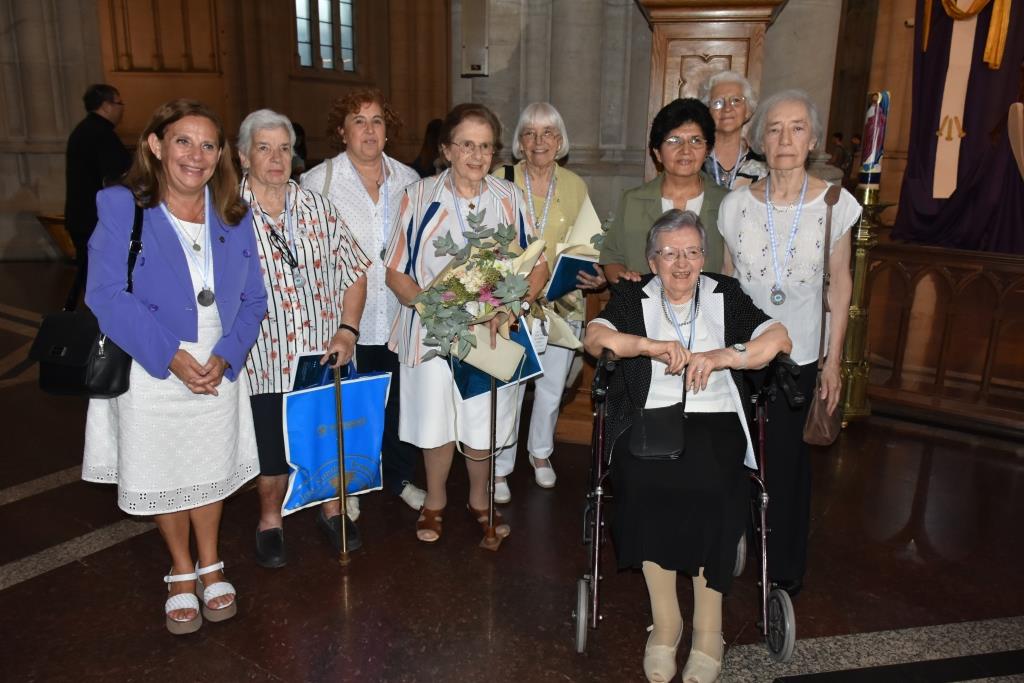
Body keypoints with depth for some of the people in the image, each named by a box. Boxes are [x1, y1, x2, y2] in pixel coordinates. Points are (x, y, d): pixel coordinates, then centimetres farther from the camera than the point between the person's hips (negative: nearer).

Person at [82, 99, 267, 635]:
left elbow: (253, 297, -1)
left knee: (211, 469, 15)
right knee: (162, 475, 13)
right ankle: (181, 573, 36)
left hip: (218, 371, 3)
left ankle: (209, 566, 38)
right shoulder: (120, 207, -10)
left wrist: (225, 357, -15)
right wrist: (172, 357, -22)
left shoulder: (234, 215, 0)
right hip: (151, 373, -2)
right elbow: (106, 295, -16)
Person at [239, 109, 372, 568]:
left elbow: (354, 270, 6)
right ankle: (270, 522, 36)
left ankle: (331, 509, 40)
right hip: (265, 360, -3)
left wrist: (347, 330, -5)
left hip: (326, 355, 3)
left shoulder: (315, 207, 5)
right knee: (273, 450, 11)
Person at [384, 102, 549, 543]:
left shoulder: (509, 198, -1)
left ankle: (480, 500, 39)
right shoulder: (419, 197, -5)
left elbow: (538, 266, 2)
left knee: (484, 424, 13)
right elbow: (396, 273, -3)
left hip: (493, 335, 1)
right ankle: (434, 501, 37)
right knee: (436, 422, 11)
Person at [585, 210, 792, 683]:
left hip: (715, 419, 1)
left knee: (712, 487, -30)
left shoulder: (725, 295, 17)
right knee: (645, 483, -30)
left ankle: (708, 629, -14)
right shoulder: (632, 297, 16)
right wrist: (653, 346, -15)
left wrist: (720, 356, -12)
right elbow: (593, 338, 0)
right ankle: (665, 619, -13)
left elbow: (779, 339, 5)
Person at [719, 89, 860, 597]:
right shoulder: (737, 203, -4)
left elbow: (840, 284, 1)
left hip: (800, 355, -1)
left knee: (787, 459, 9)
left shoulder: (834, 203, -6)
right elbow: (726, 281, 4)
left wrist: (834, 359, 1)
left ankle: (784, 569, 29)